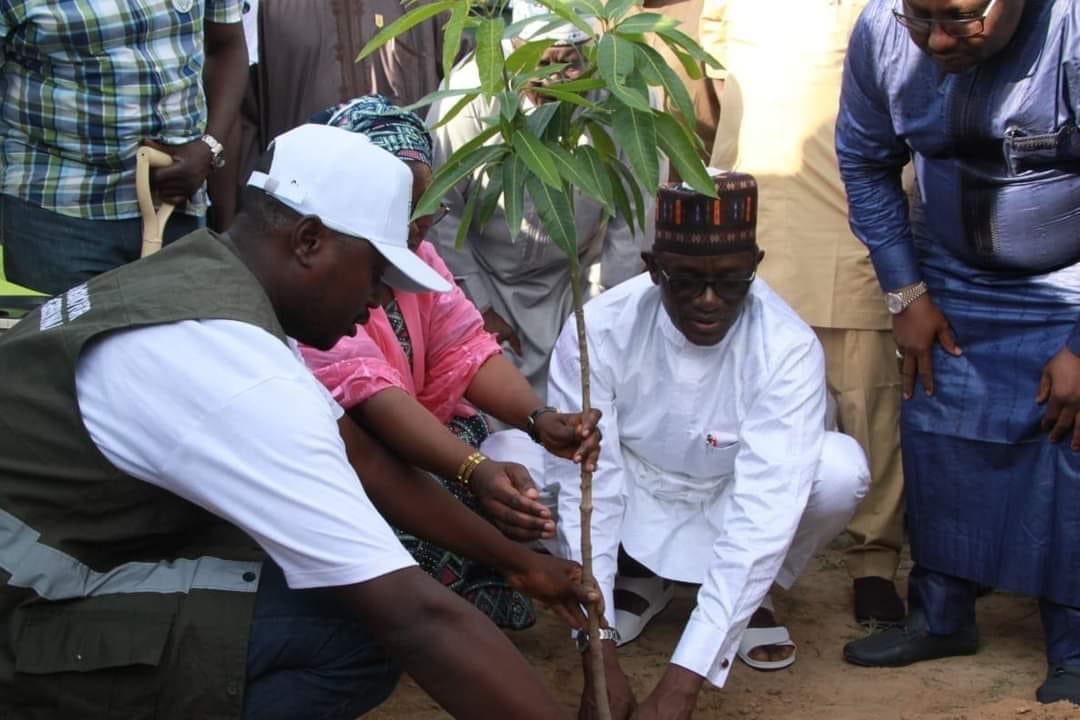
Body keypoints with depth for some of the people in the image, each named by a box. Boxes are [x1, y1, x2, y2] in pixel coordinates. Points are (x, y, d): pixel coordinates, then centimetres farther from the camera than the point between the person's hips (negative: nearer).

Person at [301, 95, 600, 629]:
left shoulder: (416, 255, 2)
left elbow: (465, 351, -9)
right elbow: (367, 392, -36)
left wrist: (538, 419, -28)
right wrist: (474, 470, -49)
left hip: (402, 442, 7)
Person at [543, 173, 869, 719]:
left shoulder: (788, 348, -31)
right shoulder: (598, 330, -27)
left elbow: (764, 512, -39)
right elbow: (585, 489, -27)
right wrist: (600, 655, -36)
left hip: (734, 500, -1)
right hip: (635, 496, 1)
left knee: (840, 470, -32)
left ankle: (749, 596, 0)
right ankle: (637, 579, 3)